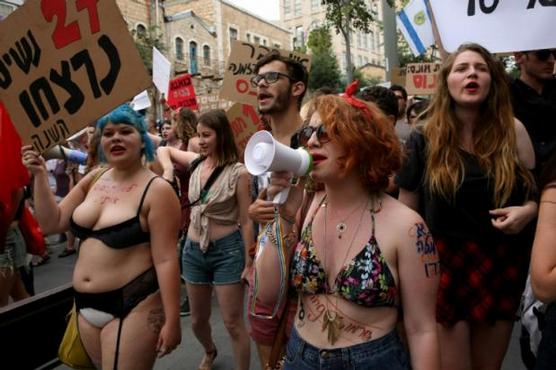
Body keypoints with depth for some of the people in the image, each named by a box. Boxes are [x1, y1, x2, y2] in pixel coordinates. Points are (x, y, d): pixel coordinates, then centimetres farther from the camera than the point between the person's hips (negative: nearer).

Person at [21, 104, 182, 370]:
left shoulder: (157, 190, -15)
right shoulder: (94, 179, 5)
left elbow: (165, 260, -17)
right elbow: (51, 223, 9)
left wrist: (172, 320, -17)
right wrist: (40, 175, 0)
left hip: (133, 306, -7)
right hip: (86, 304, 7)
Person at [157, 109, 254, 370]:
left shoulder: (237, 172, -13)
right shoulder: (196, 162, 2)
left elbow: (245, 221, -12)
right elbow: (163, 150, 18)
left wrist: (249, 262, -12)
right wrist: (168, 169, -3)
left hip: (227, 250, -5)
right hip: (193, 250, 6)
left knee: (233, 324, 1)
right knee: (197, 320, 20)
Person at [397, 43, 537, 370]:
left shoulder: (512, 131, -1)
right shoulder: (424, 140, -6)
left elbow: (537, 190, 11)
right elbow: (407, 210, 0)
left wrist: (528, 211, -12)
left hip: (502, 265, 3)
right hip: (444, 264, -2)